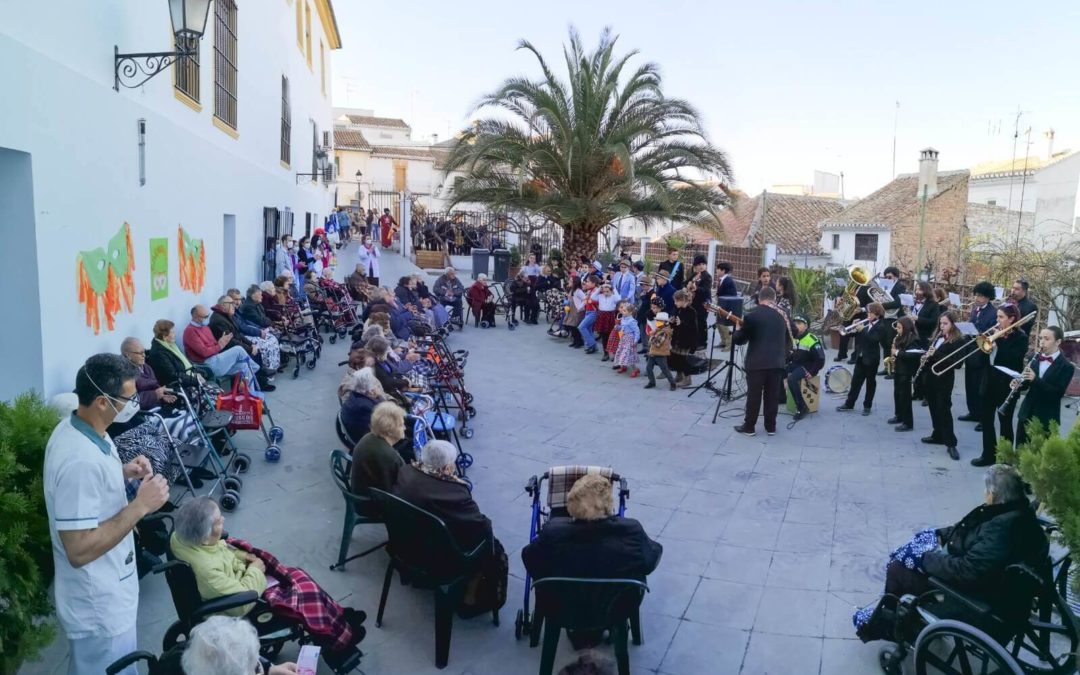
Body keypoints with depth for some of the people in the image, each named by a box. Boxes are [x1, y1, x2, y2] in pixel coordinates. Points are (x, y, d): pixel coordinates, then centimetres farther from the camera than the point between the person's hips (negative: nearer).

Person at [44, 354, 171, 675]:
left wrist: (123, 472, 0)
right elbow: (79, 550, -32)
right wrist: (140, 506, -29)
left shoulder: (74, 428, -3)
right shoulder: (80, 460, -33)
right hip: (99, 603, -9)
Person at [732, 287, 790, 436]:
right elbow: (788, 340, 16)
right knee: (772, 396, 11)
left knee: (753, 395, 4)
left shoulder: (751, 316, -8)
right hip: (777, 362, 4)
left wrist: (739, 329, 17)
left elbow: (739, 339, -3)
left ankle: (749, 427, 12)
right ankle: (771, 427, 18)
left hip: (757, 362, -4)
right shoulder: (782, 315, 6)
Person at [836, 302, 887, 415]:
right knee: (855, 380, 9)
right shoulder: (866, 323, 7)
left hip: (871, 358, -6)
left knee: (870, 382, 7)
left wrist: (862, 330, -27)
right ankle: (849, 404, 15)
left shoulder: (880, 326, -12)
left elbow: (873, 339, -26)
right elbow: (860, 337, 11)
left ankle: (867, 406, 15)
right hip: (860, 356, 6)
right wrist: (856, 328, -7)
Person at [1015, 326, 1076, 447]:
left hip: (1046, 419, -5)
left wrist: (1036, 379, -28)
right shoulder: (1035, 358, 7)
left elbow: (1058, 393, -18)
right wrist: (1019, 383, -12)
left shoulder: (1066, 366, -9)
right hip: (1026, 413, 5)